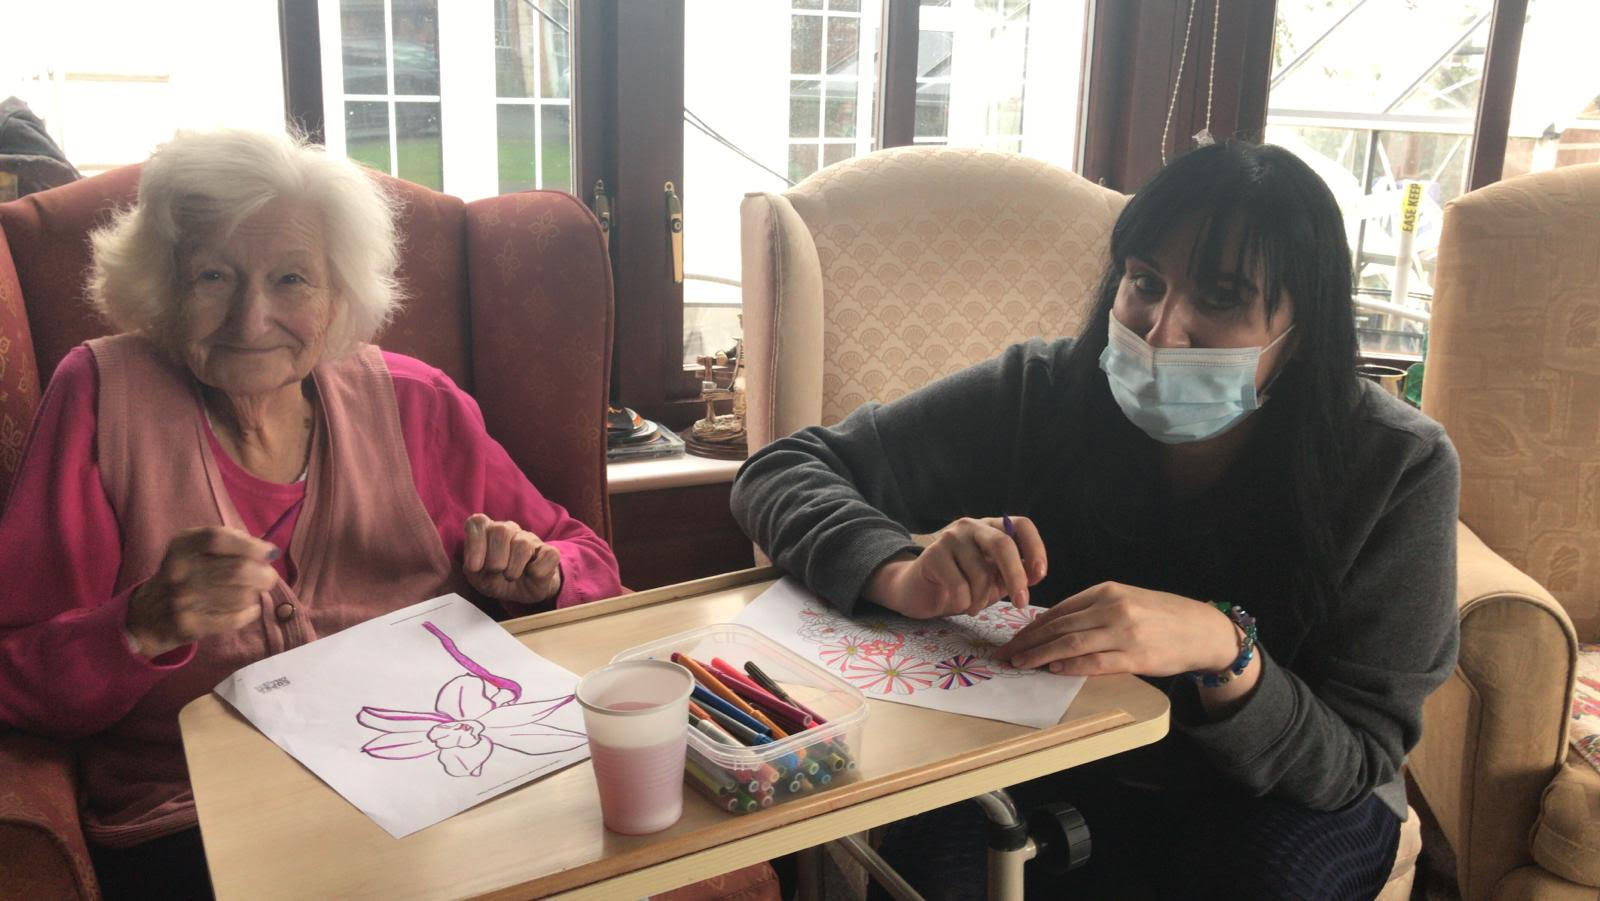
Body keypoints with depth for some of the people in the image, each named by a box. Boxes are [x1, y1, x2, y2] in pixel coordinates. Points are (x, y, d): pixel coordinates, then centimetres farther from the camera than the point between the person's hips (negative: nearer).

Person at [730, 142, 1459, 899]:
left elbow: (1355, 764, -18)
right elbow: (781, 471, -17)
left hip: (1272, 803, 1)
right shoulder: (1042, 395, -19)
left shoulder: (1398, 469, -19)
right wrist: (902, 573, -38)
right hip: (1048, 772, 0)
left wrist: (1227, 653, -40)